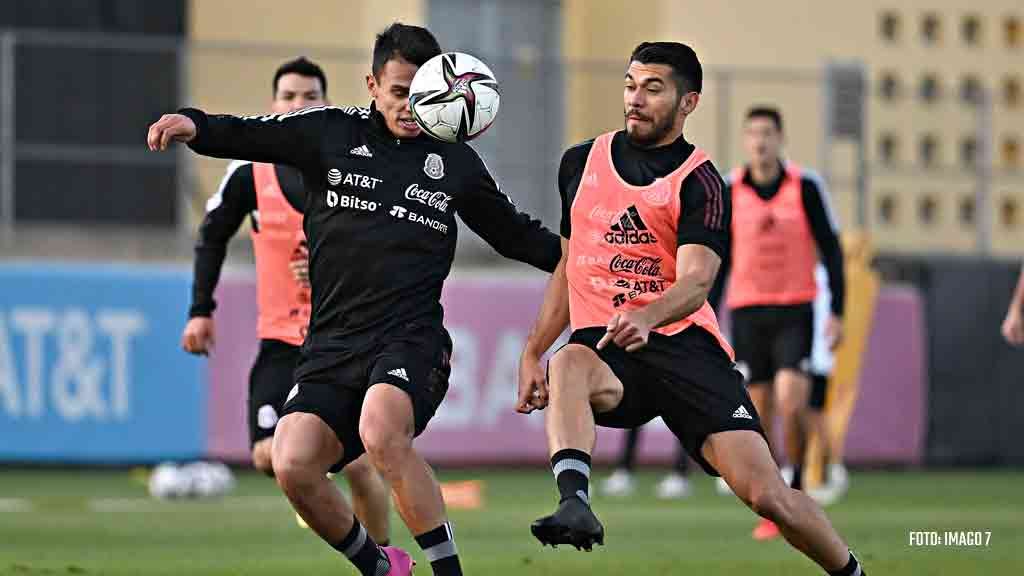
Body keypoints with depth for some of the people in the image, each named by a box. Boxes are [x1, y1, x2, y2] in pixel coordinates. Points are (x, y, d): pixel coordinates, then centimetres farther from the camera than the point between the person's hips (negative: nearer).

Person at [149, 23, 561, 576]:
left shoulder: (456, 162, 12)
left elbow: (514, 234, 25)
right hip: (332, 343, 2)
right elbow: (248, 134, 0)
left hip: (411, 339, -2)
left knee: (380, 432, -33)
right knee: (292, 463, -17)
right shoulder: (331, 133, 8)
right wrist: (193, 124, -20)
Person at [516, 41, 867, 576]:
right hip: (604, 347, 3)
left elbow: (695, 283, -17)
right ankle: (574, 505, -56)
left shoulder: (699, 182, -3)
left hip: (682, 342, -3)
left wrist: (645, 317, -38)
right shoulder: (580, 163, 13)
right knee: (568, 366, -37)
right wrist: (531, 353, 17)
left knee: (764, 491, -12)